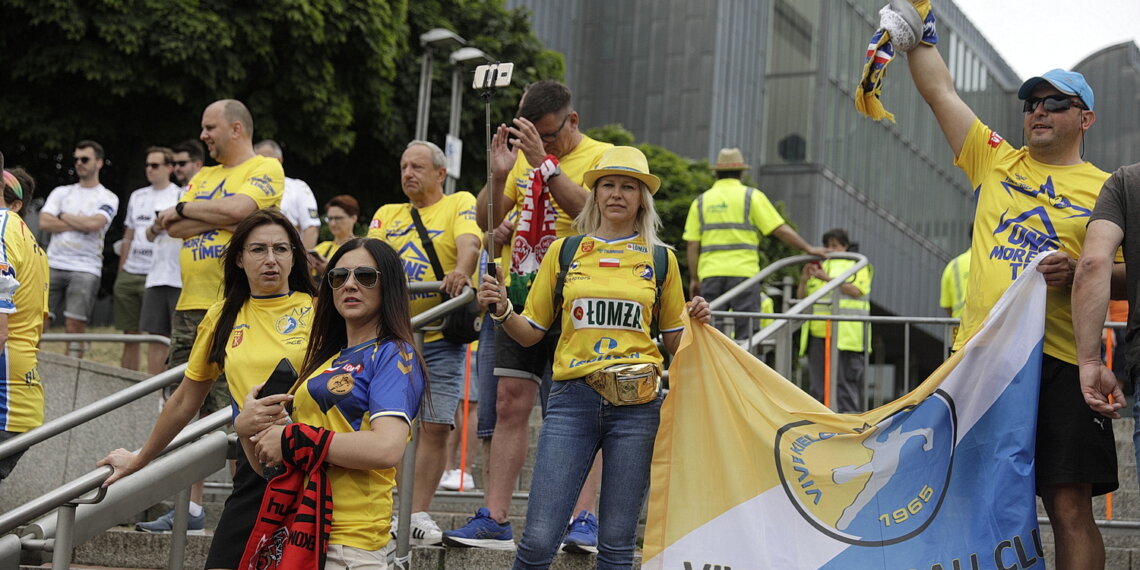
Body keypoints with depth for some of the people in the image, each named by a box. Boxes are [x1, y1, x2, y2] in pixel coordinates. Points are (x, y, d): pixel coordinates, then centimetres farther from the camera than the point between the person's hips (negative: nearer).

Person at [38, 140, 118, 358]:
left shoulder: (108, 198, 6)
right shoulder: (61, 192, 16)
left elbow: (93, 223, -14)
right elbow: (44, 222, 1)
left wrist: (64, 217, 0)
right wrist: (79, 225, -5)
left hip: (85, 269, -3)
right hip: (53, 265, 3)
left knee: (75, 325, -7)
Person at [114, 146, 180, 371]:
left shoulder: (179, 196, 0)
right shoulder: (137, 196, 17)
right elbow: (128, 237, 20)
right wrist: (121, 272, 16)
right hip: (129, 274, 6)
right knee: (129, 335, 9)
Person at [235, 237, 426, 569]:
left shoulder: (394, 355, -3)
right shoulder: (325, 360, 18)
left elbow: (387, 448, -20)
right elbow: (266, 465, 19)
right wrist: (245, 428, -2)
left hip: (346, 541, -7)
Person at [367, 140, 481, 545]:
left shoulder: (459, 204, 4)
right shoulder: (387, 214, 18)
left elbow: (468, 242, -14)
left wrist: (461, 272, -36)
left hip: (441, 337, -3)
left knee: (435, 426, -5)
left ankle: (418, 514, 3)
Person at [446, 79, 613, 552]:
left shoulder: (601, 157, -2)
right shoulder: (524, 158, 14)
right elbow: (486, 223, 11)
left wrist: (545, 162, -23)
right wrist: (498, 175, -5)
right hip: (520, 297, 5)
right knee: (509, 405, 3)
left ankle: (583, 519, -6)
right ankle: (495, 520, 4)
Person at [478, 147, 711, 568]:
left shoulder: (660, 259, 11)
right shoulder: (564, 252, 11)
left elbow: (675, 341, 16)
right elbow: (530, 333, 12)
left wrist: (696, 321, -4)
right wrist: (502, 310, -7)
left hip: (637, 403, 0)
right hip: (573, 400, 0)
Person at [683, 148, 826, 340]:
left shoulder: (701, 201, 12)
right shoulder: (751, 196, 3)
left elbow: (693, 245, 7)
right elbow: (781, 230, -1)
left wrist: (694, 279, 12)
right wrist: (808, 248, 7)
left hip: (710, 274, 3)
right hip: (743, 273, -3)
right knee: (746, 334, -2)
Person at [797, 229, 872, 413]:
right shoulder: (819, 266, 24)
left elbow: (856, 290, -9)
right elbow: (802, 296, 22)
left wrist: (828, 278, -15)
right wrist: (803, 281, 1)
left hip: (844, 334, -5)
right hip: (817, 333, 5)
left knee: (845, 379, -11)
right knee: (818, 381, 4)